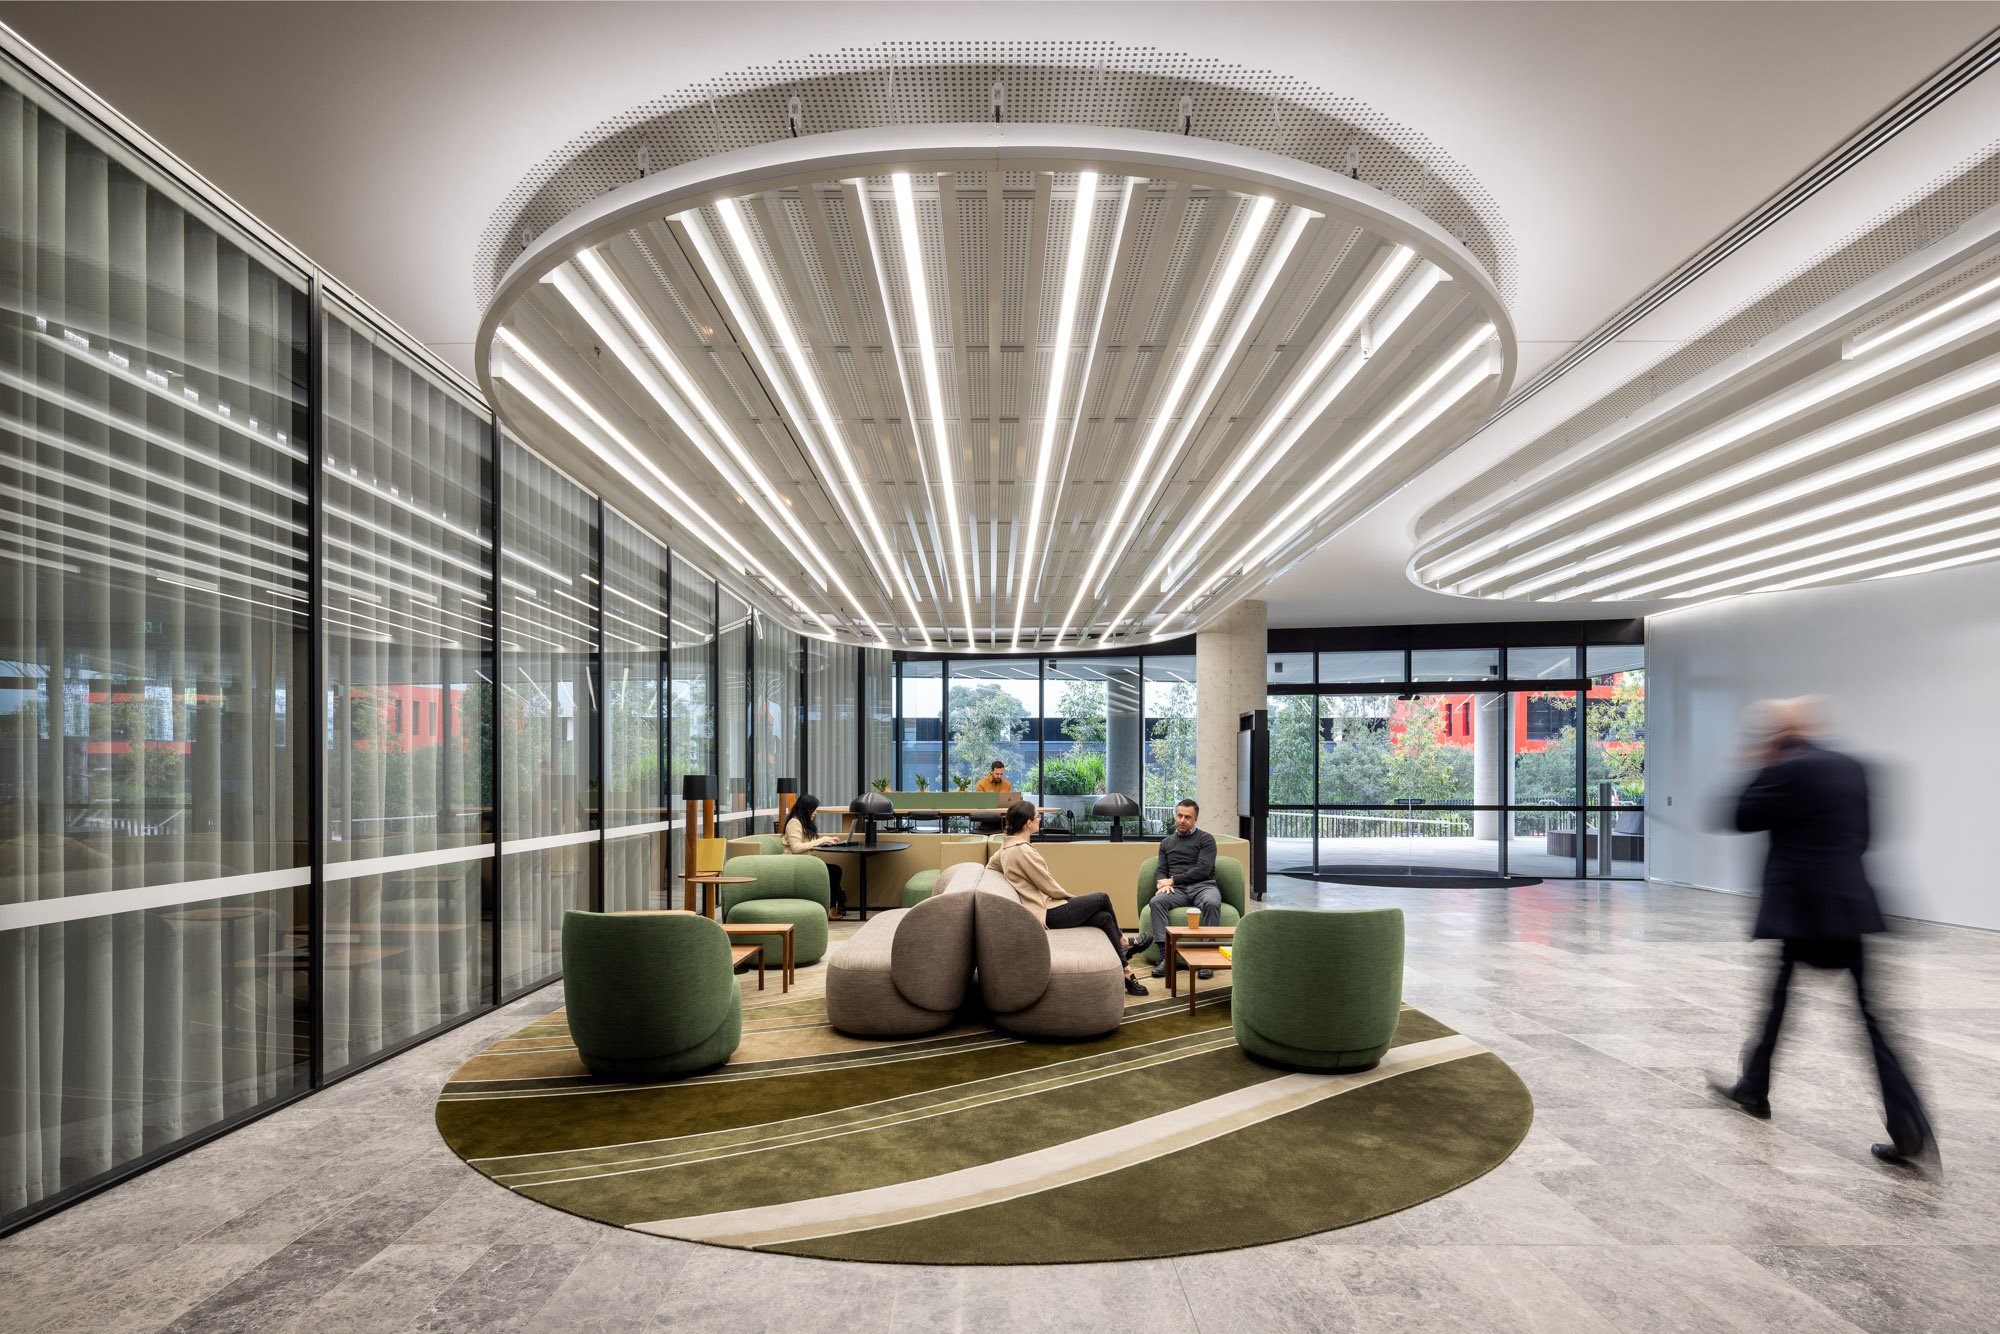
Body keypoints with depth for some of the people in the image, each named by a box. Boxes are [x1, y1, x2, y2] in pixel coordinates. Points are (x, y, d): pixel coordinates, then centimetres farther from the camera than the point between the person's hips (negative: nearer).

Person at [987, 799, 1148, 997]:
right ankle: (1121, 942, 21)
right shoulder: (1024, 851, -22)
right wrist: (1072, 897, 4)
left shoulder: (1007, 846, 6)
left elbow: (991, 865, 22)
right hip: (1046, 913, -9)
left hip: (1041, 907, 9)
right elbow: (1050, 888, -15)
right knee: (1102, 899, 0)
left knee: (1104, 918, 4)